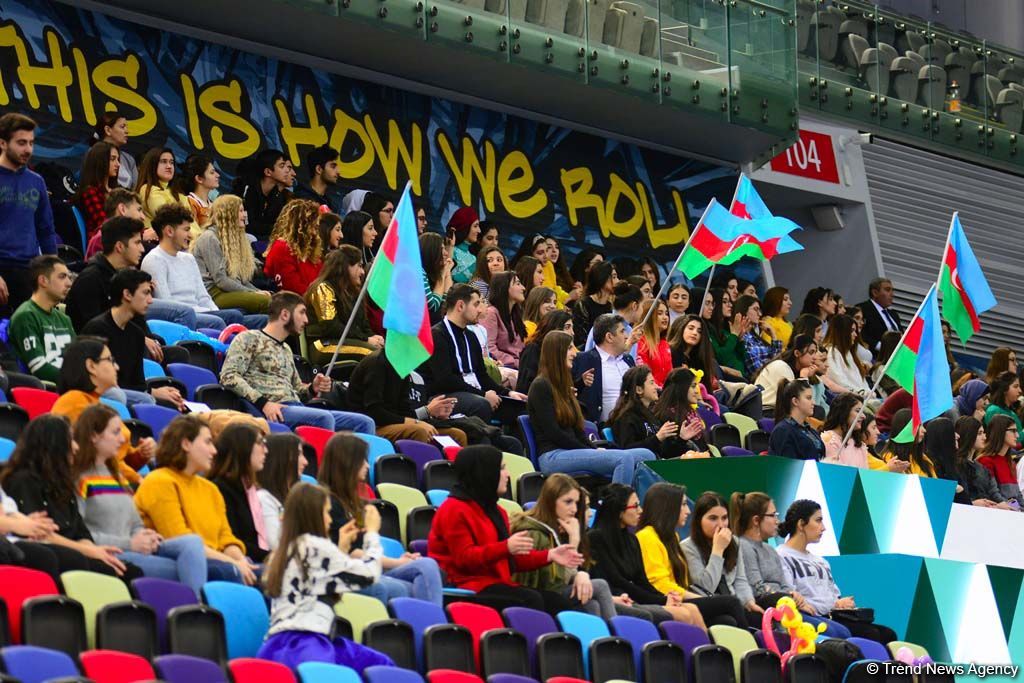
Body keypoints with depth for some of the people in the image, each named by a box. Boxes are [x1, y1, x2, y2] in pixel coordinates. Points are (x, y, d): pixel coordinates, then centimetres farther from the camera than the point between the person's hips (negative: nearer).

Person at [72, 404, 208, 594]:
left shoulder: (116, 476, 28)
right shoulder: (78, 478, -1)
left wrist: (144, 537, 0)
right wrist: (128, 543, -15)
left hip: (136, 552, 8)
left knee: (192, 542, -20)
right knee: (181, 569, -25)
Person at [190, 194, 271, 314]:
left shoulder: (234, 236, 23)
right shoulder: (209, 238, -5)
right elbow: (220, 280, -12)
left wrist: (258, 291, 2)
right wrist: (253, 292, -12)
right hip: (213, 293, -8)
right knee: (265, 301, -30)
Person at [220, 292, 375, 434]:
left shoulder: (286, 349, 29)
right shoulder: (249, 339, 4)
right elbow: (228, 376, -8)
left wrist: (312, 388, 10)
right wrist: (263, 402, -19)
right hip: (273, 412, -8)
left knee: (364, 422, -7)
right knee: (324, 418, -35)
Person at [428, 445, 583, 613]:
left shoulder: (494, 511, 22)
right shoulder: (454, 511, -7)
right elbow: (465, 558, -17)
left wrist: (549, 555, 10)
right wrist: (506, 547, -30)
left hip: (496, 584, 9)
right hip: (468, 589, -9)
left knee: (559, 604, -12)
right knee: (531, 601, -31)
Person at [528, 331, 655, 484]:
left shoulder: (563, 386, 25)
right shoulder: (540, 387, -2)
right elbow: (553, 433, -11)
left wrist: (595, 449, -1)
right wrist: (592, 452, -9)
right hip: (553, 456, -8)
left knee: (647, 456, -12)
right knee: (624, 459, -30)